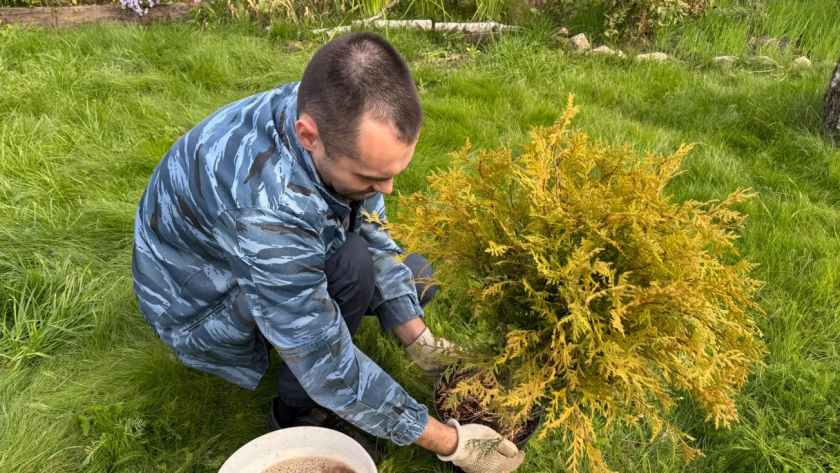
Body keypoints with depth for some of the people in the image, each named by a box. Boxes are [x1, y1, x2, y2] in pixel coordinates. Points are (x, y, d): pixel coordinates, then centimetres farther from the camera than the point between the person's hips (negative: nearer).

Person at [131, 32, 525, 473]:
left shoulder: (339, 117, -22)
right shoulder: (265, 203, -43)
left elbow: (371, 233, -9)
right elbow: (329, 368, -35)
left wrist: (421, 341, -15)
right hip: (199, 304, -6)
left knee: (413, 275, 2)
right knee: (351, 264, -30)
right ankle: (297, 414, -8)